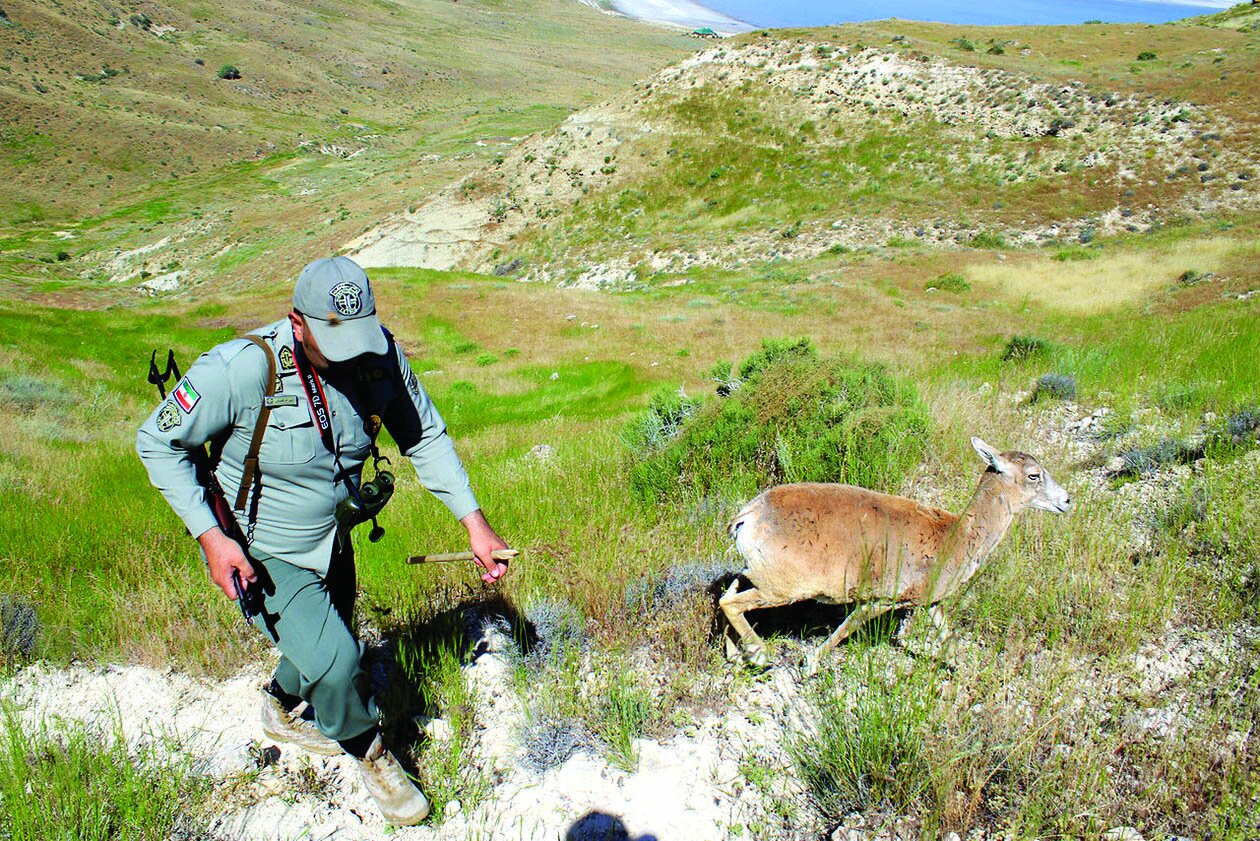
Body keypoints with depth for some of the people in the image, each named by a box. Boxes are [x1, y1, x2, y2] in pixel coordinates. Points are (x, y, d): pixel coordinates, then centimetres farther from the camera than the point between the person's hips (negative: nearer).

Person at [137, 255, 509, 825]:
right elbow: (157, 443, -18)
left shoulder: (382, 357, -20)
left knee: (326, 649, 26)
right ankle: (368, 753, 19)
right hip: (260, 554, -5)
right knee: (334, 662, -16)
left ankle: (283, 711, 62)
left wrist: (474, 522, -13)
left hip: (333, 540, 5)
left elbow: (425, 436, -7)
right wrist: (210, 537, -25)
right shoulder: (240, 370, -32)